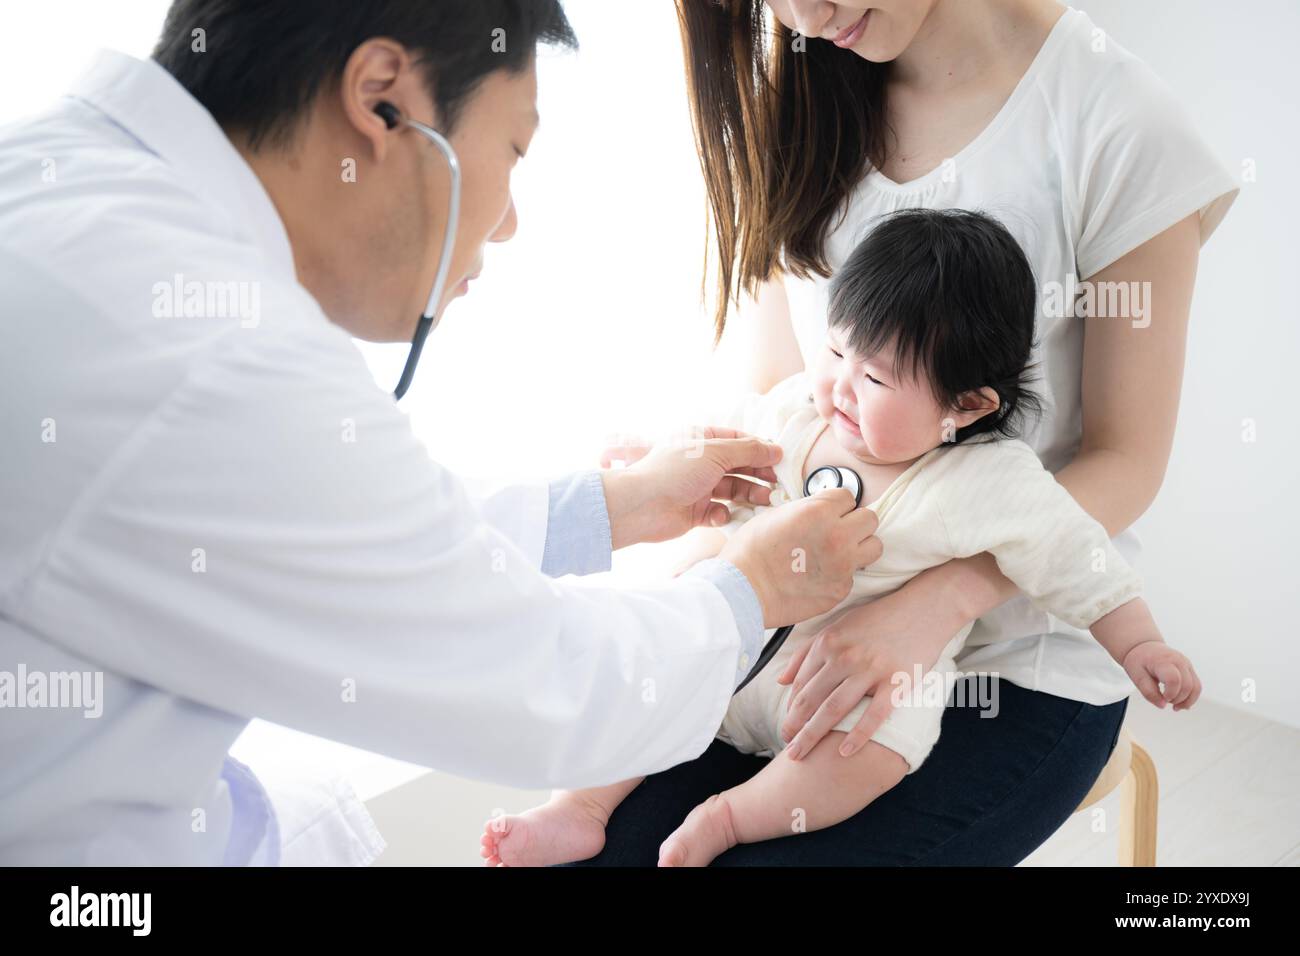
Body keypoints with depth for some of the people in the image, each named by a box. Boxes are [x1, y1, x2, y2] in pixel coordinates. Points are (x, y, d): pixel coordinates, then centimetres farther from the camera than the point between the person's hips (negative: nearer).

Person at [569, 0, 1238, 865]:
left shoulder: (1121, 122, -10)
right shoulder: (806, 107, 5)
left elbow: (1126, 459, -9)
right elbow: (768, 382, 7)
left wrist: (939, 601, -23)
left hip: (1023, 658, -3)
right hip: (820, 617, 4)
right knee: (597, 842, -14)